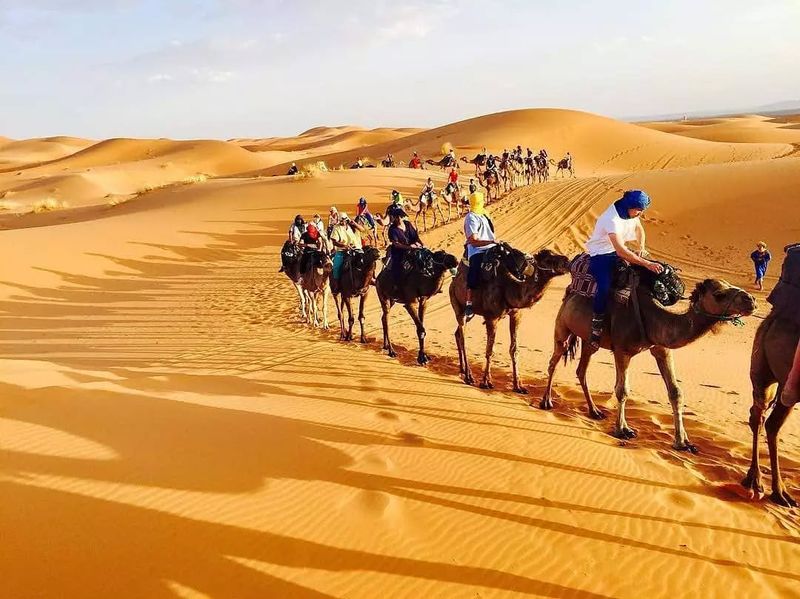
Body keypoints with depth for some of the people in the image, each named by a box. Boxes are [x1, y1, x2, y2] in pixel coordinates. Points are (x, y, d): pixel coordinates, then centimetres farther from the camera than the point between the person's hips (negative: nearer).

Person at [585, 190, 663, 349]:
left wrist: (641, 248, -2)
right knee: (605, 287, -33)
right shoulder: (611, 220, -31)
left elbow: (639, 229, 18)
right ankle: (596, 328, -20)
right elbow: (620, 251, -39)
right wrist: (647, 264, -41)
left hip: (618, 251, 8)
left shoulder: (630, 212, -5)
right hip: (601, 255, -8)